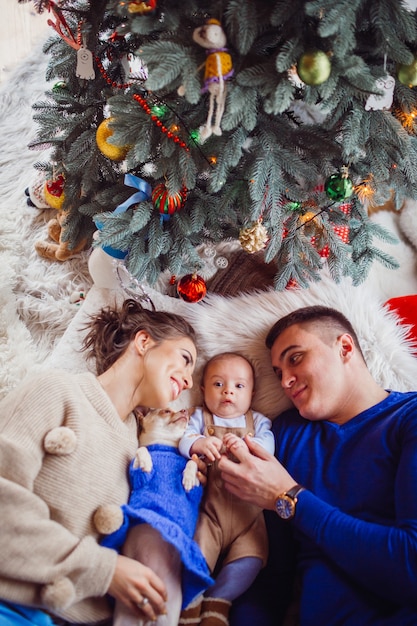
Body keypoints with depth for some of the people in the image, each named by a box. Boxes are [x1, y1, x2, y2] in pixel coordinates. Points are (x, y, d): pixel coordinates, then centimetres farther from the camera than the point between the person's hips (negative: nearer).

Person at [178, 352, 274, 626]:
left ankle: (217, 602, -2)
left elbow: (267, 445, -5)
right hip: (210, 510, -1)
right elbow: (183, 440, -6)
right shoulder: (201, 417, 12)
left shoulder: (258, 421, 15)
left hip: (248, 513, 1)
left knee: (249, 560, -14)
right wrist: (198, 443, -30)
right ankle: (191, 604, 6)